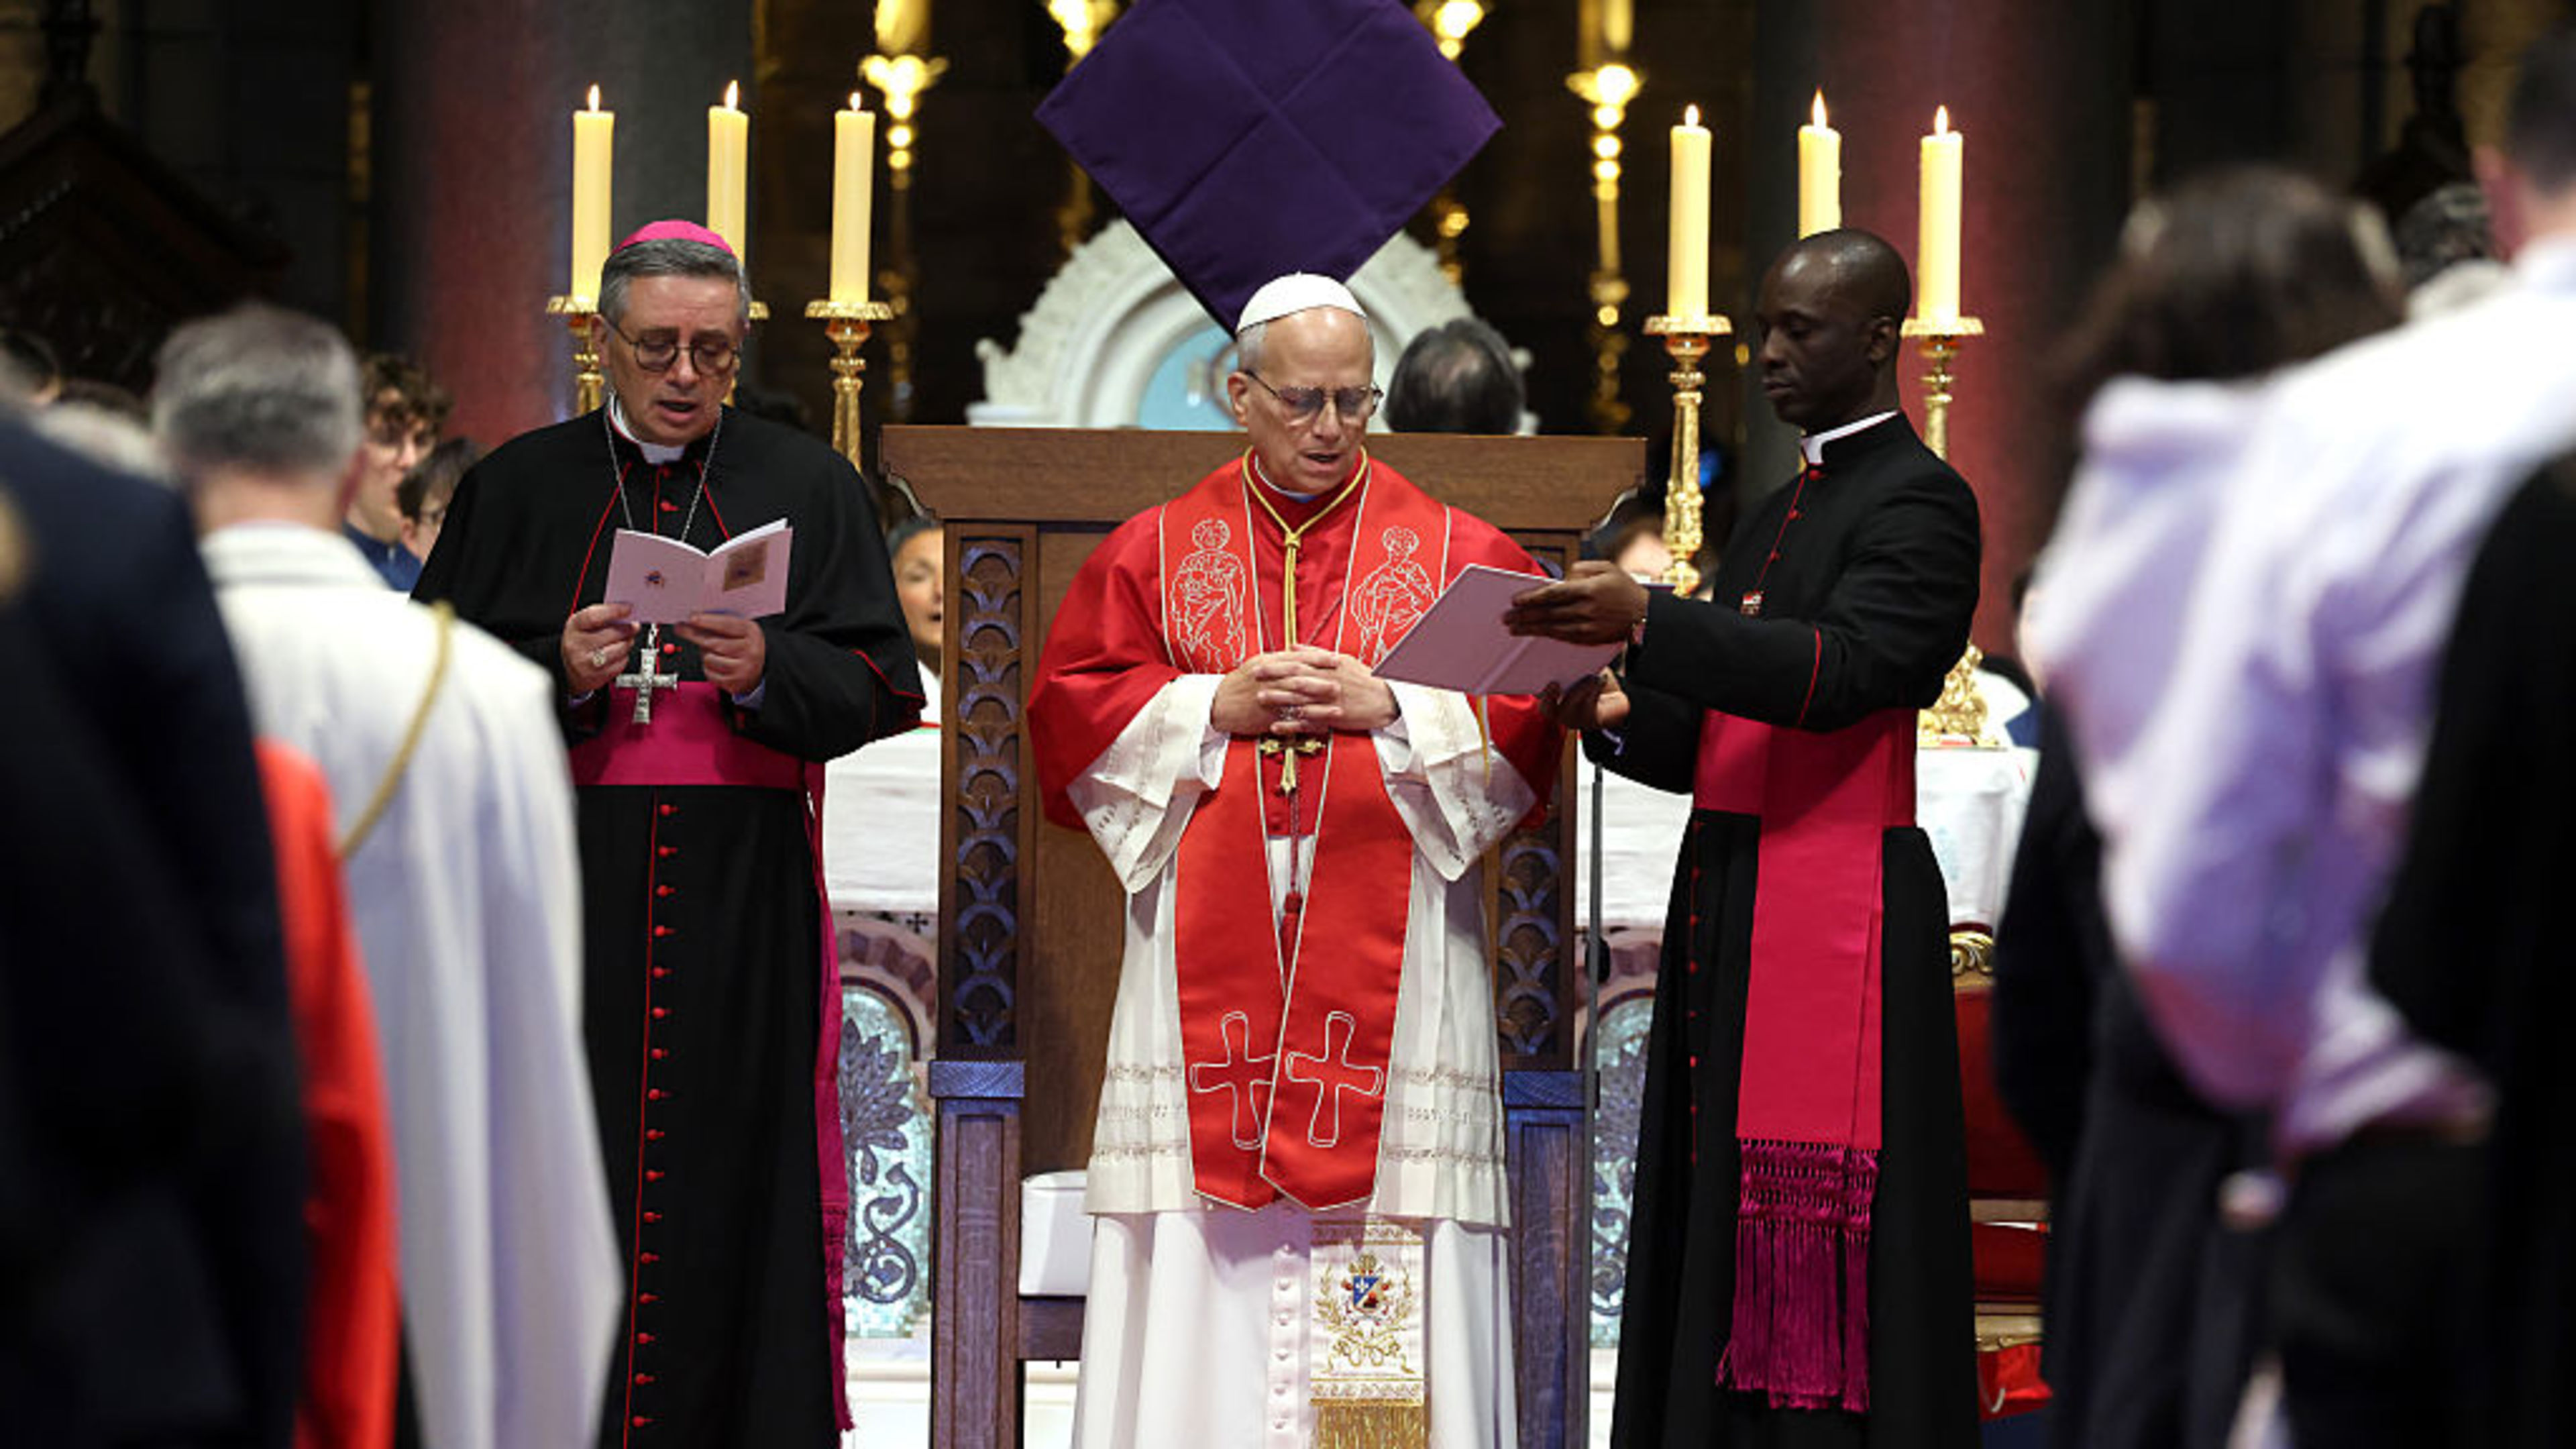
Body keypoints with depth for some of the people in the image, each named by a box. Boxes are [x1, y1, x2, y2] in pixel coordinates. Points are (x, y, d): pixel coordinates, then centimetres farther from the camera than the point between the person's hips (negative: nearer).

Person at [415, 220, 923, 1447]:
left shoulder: (808, 488, 10)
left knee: (743, 1162, -3)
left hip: (747, 896, 0)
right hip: (561, 887, 0)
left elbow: (880, 686, 3)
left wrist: (767, 671, -15)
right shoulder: (519, 488, 11)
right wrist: (560, 674, -13)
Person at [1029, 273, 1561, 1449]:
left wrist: (1393, 710, -11)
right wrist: (1215, 707, -7)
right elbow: (1070, 710, 6)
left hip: (1388, 964, -1)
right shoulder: (1156, 550, 12)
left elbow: (1528, 727, 2)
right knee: (1203, 1259, -3)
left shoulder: (1458, 554, 9)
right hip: (1210, 962, 1)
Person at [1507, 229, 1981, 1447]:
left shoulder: (1920, 504, -5)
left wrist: (1648, 618, -29)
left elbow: (1841, 669, -21)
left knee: (1824, 1255, -10)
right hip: (1725, 912, 9)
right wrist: (1619, 716, 2)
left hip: (1836, 921, -9)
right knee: (1719, 1243, 5)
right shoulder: (1776, 515, 22)